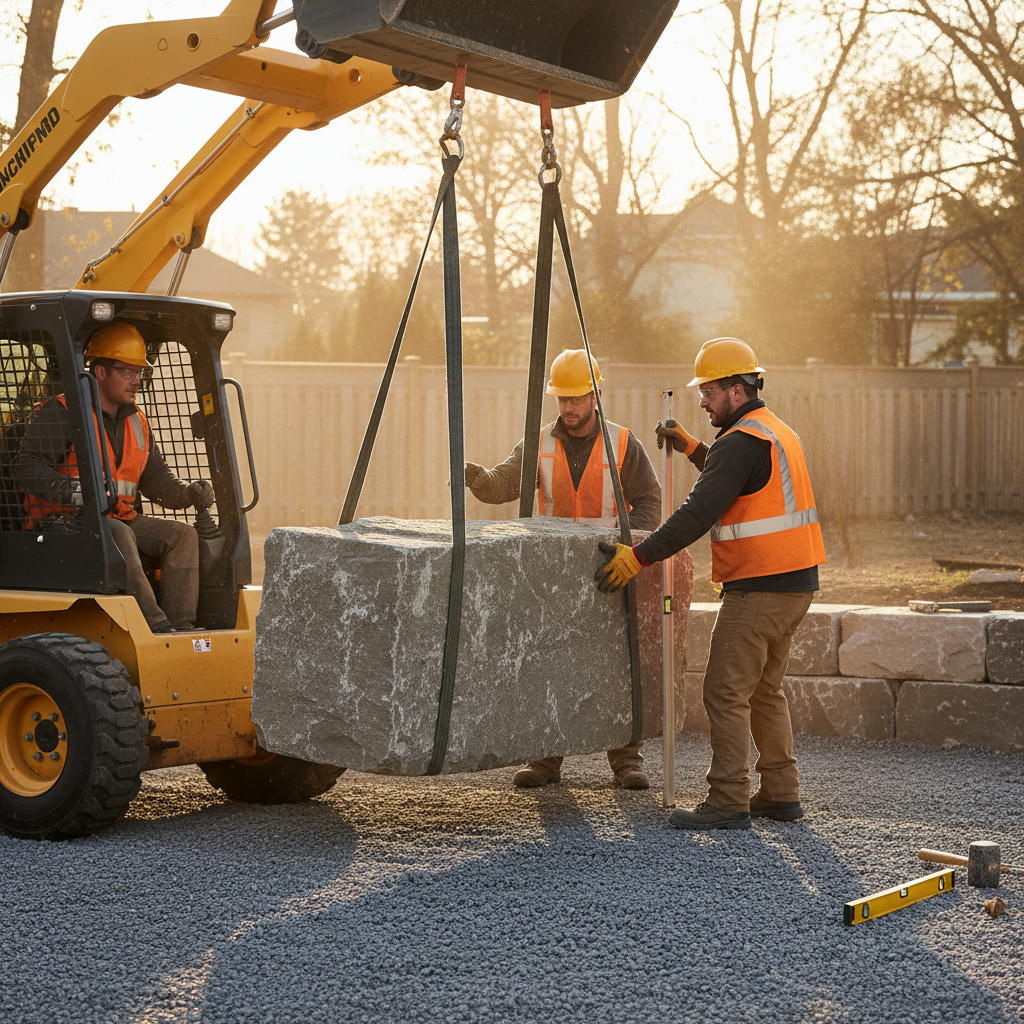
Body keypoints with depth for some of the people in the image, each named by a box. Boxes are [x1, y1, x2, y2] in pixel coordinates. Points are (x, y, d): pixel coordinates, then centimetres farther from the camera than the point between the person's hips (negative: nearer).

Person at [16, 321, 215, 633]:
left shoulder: (136, 423, 18)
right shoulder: (60, 414, -6)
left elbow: (155, 476, 20)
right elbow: (29, 467, -15)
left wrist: (188, 493, -1)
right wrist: (74, 492, -31)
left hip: (122, 518, 7)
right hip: (64, 523, -7)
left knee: (182, 535, -13)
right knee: (119, 536, -37)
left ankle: (181, 626, -23)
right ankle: (155, 627, -40)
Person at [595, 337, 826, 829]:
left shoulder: (741, 442, -15)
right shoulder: (777, 431, 16)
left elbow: (698, 513, -23)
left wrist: (639, 556, -21)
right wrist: (692, 447, 23)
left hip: (759, 588, -10)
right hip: (794, 584, 10)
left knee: (726, 692, -6)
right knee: (765, 691, 17)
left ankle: (727, 802, -5)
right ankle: (780, 794, 19)